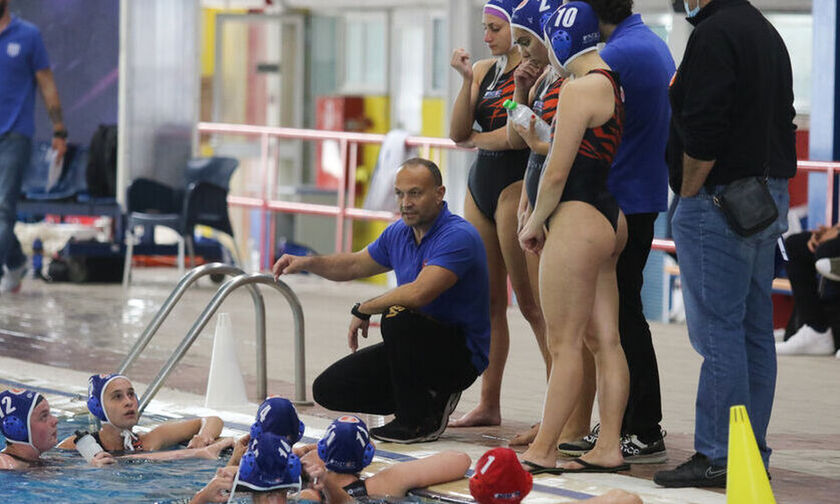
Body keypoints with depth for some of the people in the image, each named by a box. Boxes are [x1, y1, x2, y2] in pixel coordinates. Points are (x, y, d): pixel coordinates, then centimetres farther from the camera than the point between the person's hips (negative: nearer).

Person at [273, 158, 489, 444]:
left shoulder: (458, 236, -21)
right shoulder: (399, 233, 7)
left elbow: (417, 294, -33)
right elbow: (354, 265, 23)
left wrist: (363, 310, -17)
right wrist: (307, 263, 5)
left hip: (461, 354, -8)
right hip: (416, 346, 8)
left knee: (397, 316, -37)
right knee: (328, 390, -1)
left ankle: (419, 421, -19)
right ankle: (428, 396, 12)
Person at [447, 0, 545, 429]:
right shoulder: (484, 70, 14)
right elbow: (458, 132, 6)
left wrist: (476, 139, 0)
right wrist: (466, 80, -5)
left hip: (516, 185, -8)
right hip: (481, 185, 8)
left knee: (530, 301, -9)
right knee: (488, 301, 9)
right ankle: (488, 405, 13)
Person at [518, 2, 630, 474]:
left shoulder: (580, 88, -15)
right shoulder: (613, 85, 13)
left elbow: (557, 172, -14)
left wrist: (535, 222, -2)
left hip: (577, 221, -10)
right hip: (609, 218, 10)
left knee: (564, 344, -5)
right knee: (605, 340, 9)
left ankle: (542, 451, -1)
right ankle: (609, 448, 11)